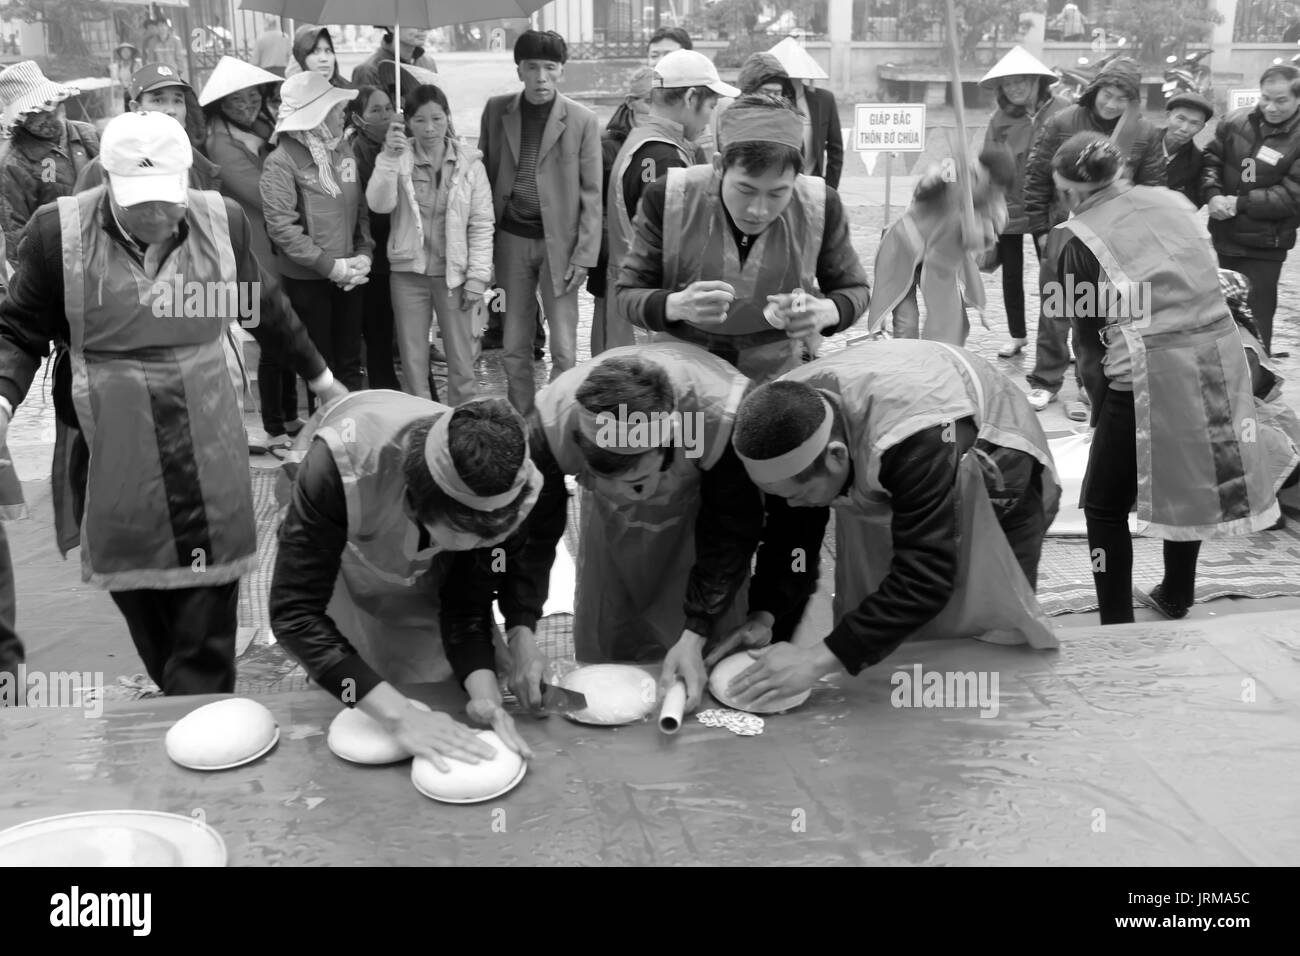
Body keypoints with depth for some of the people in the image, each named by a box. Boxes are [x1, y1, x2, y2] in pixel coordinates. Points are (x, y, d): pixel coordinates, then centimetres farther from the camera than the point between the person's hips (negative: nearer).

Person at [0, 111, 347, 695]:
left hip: (206, 457, 1)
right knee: (138, 601, 13)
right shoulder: (59, 230, -8)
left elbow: (264, 310, 14)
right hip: (112, 463, 0)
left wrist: (319, 376, 24)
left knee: (207, 630, 1)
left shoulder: (221, 221, -2)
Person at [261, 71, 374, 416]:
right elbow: (282, 227, -18)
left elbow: (360, 207, 9)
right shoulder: (281, 161, -14)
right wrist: (329, 264, -18)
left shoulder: (343, 149, 3)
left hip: (349, 274, 5)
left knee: (350, 362, 13)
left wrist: (364, 253, -6)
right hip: (308, 279, -5)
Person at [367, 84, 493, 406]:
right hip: (409, 272, 1)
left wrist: (477, 277, -7)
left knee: (462, 364, 3)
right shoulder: (399, 159, 0)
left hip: (454, 273, -1)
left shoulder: (469, 163, -1)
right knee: (413, 363, 9)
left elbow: (482, 224, -1)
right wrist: (389, 158, -24)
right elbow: (379, 204, -15)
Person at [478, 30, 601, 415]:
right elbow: (484, 175, 9)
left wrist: (584, 255, -9)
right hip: (510, 239, 3)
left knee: (563, 351, -3)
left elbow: (591, 194, -3)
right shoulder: (496, 110, 4)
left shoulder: (582, 120, -4)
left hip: (559, 242, -2)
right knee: (514, 347, 8)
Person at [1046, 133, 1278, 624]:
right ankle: (1176, 597, 41)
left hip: (1152, 371, -6)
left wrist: (1100, 401, 13)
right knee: (1188, 486, 25)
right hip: (1220, 354, 6)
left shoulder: (1075, 237, -1)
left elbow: (1089, 333, 2)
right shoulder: (1170, 201, 13)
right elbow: (1208, 283, 15)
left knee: (1105, 506, 10)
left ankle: (1118, 629, 12)